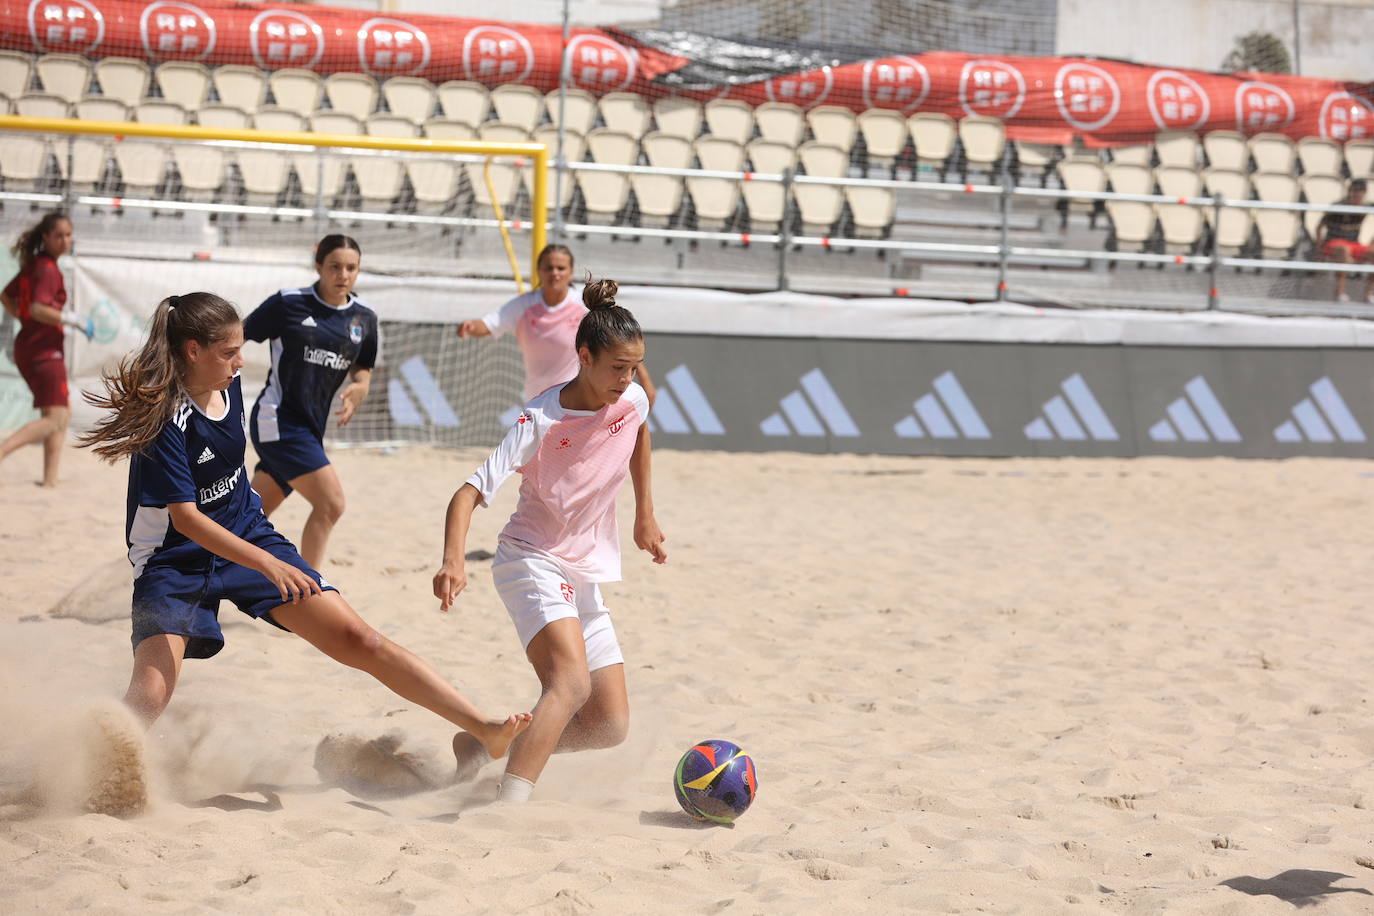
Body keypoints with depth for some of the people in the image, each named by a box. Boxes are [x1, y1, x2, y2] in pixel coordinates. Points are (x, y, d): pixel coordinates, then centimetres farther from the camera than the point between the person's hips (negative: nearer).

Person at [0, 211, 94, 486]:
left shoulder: (32, 265, 12)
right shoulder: (48, 269, -15)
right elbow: (38, 309, -27)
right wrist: (76, 321, -20)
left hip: (28, 346, 10)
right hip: (44, 349, -10)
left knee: (64, 413, 16)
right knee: (54, 418, -14)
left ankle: (50, 479, 14)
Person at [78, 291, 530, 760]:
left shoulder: (228, 385, -1)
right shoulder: (165, 417, -23)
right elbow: (184, 516, -27)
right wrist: (267, 564, -36)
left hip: (249, 536, 6)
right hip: (175, 561, -6)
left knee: (359, 640, -5)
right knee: (148, 697, -24)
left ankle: (483, 730, -7)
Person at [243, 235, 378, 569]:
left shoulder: (364, 318, 6)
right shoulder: (288, 303, -9)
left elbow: (362, 368, 19)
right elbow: (236, 336, -1)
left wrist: (359, 388, -4)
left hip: (310, 427, 6)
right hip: (278, 420, -6)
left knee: (253, 516, 13)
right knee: (331, 503, -17)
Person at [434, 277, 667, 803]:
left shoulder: (632, 401, -4)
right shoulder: (542, 421, -20)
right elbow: (471, 492, -27)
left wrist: (645, 517, 28)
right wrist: (453, 561, -43)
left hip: (587, 572, 7)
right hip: (532, 560, -7)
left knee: (611, 725, 1)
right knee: (572, 681, -32)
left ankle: (480, 748, 14)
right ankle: (509, 804, -38)